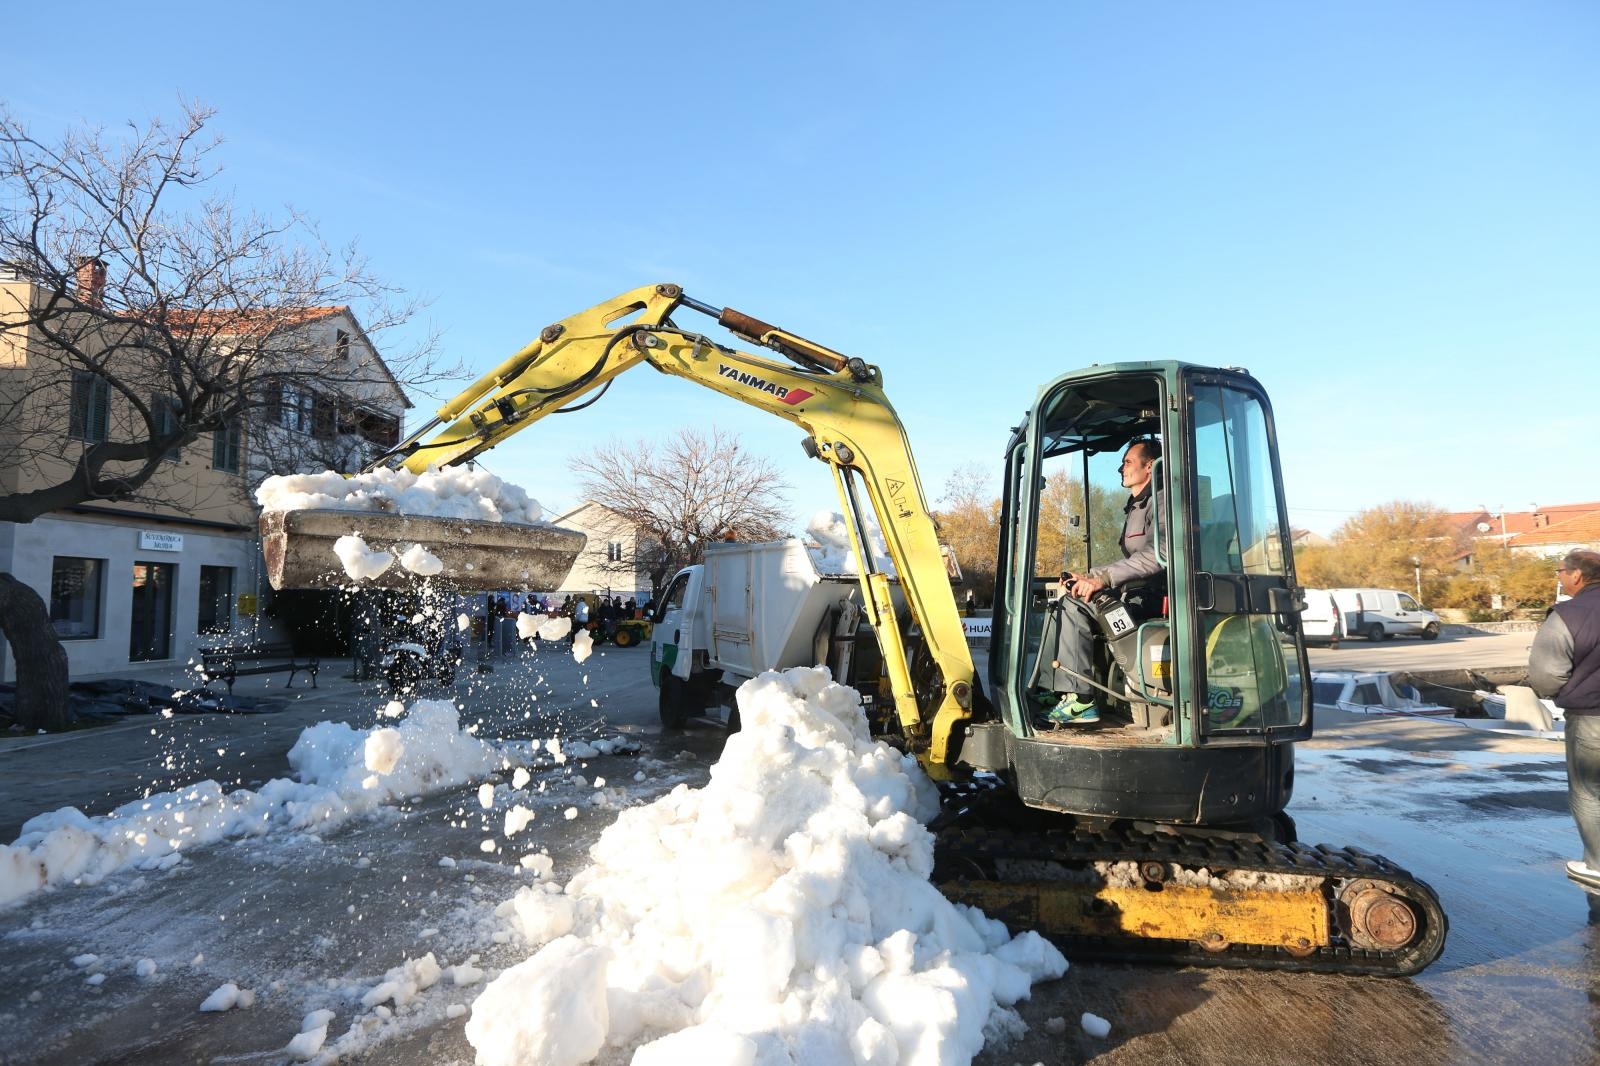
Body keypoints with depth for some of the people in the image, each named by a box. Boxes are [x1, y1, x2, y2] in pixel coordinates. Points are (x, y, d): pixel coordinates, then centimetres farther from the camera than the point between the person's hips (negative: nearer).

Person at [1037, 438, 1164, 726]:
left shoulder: (1159, 502, -8)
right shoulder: (1135, 508, 24)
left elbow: (1156, 555, -25)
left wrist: (1103, 578, -28)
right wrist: (1089, 576, 11)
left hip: (1152, 598, -10)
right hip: (1133, 595, 10)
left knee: (1076, 605, -26)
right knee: (1063, 603, 6)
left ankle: (1079, 700, -26)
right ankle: (1054, 690, -1)